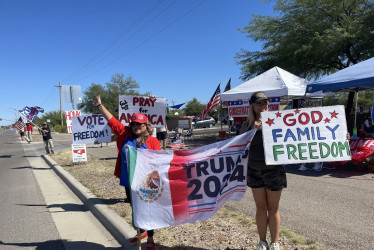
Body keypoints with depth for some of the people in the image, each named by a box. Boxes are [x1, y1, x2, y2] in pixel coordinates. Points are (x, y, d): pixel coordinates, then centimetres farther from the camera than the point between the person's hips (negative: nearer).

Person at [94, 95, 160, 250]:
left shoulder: (152, 141, -10)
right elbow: (111, 120, 6)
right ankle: (142, 232, 43)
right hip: (128, 181, 5)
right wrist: (100, 106, 7)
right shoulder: (125, 134, 2)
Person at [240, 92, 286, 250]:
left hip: (273, 170, -2)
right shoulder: (247, 126, 2)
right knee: (260, 207, 12)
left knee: (273, 208, 9)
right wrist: (253, 126, -17)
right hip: (254, 170, 2)